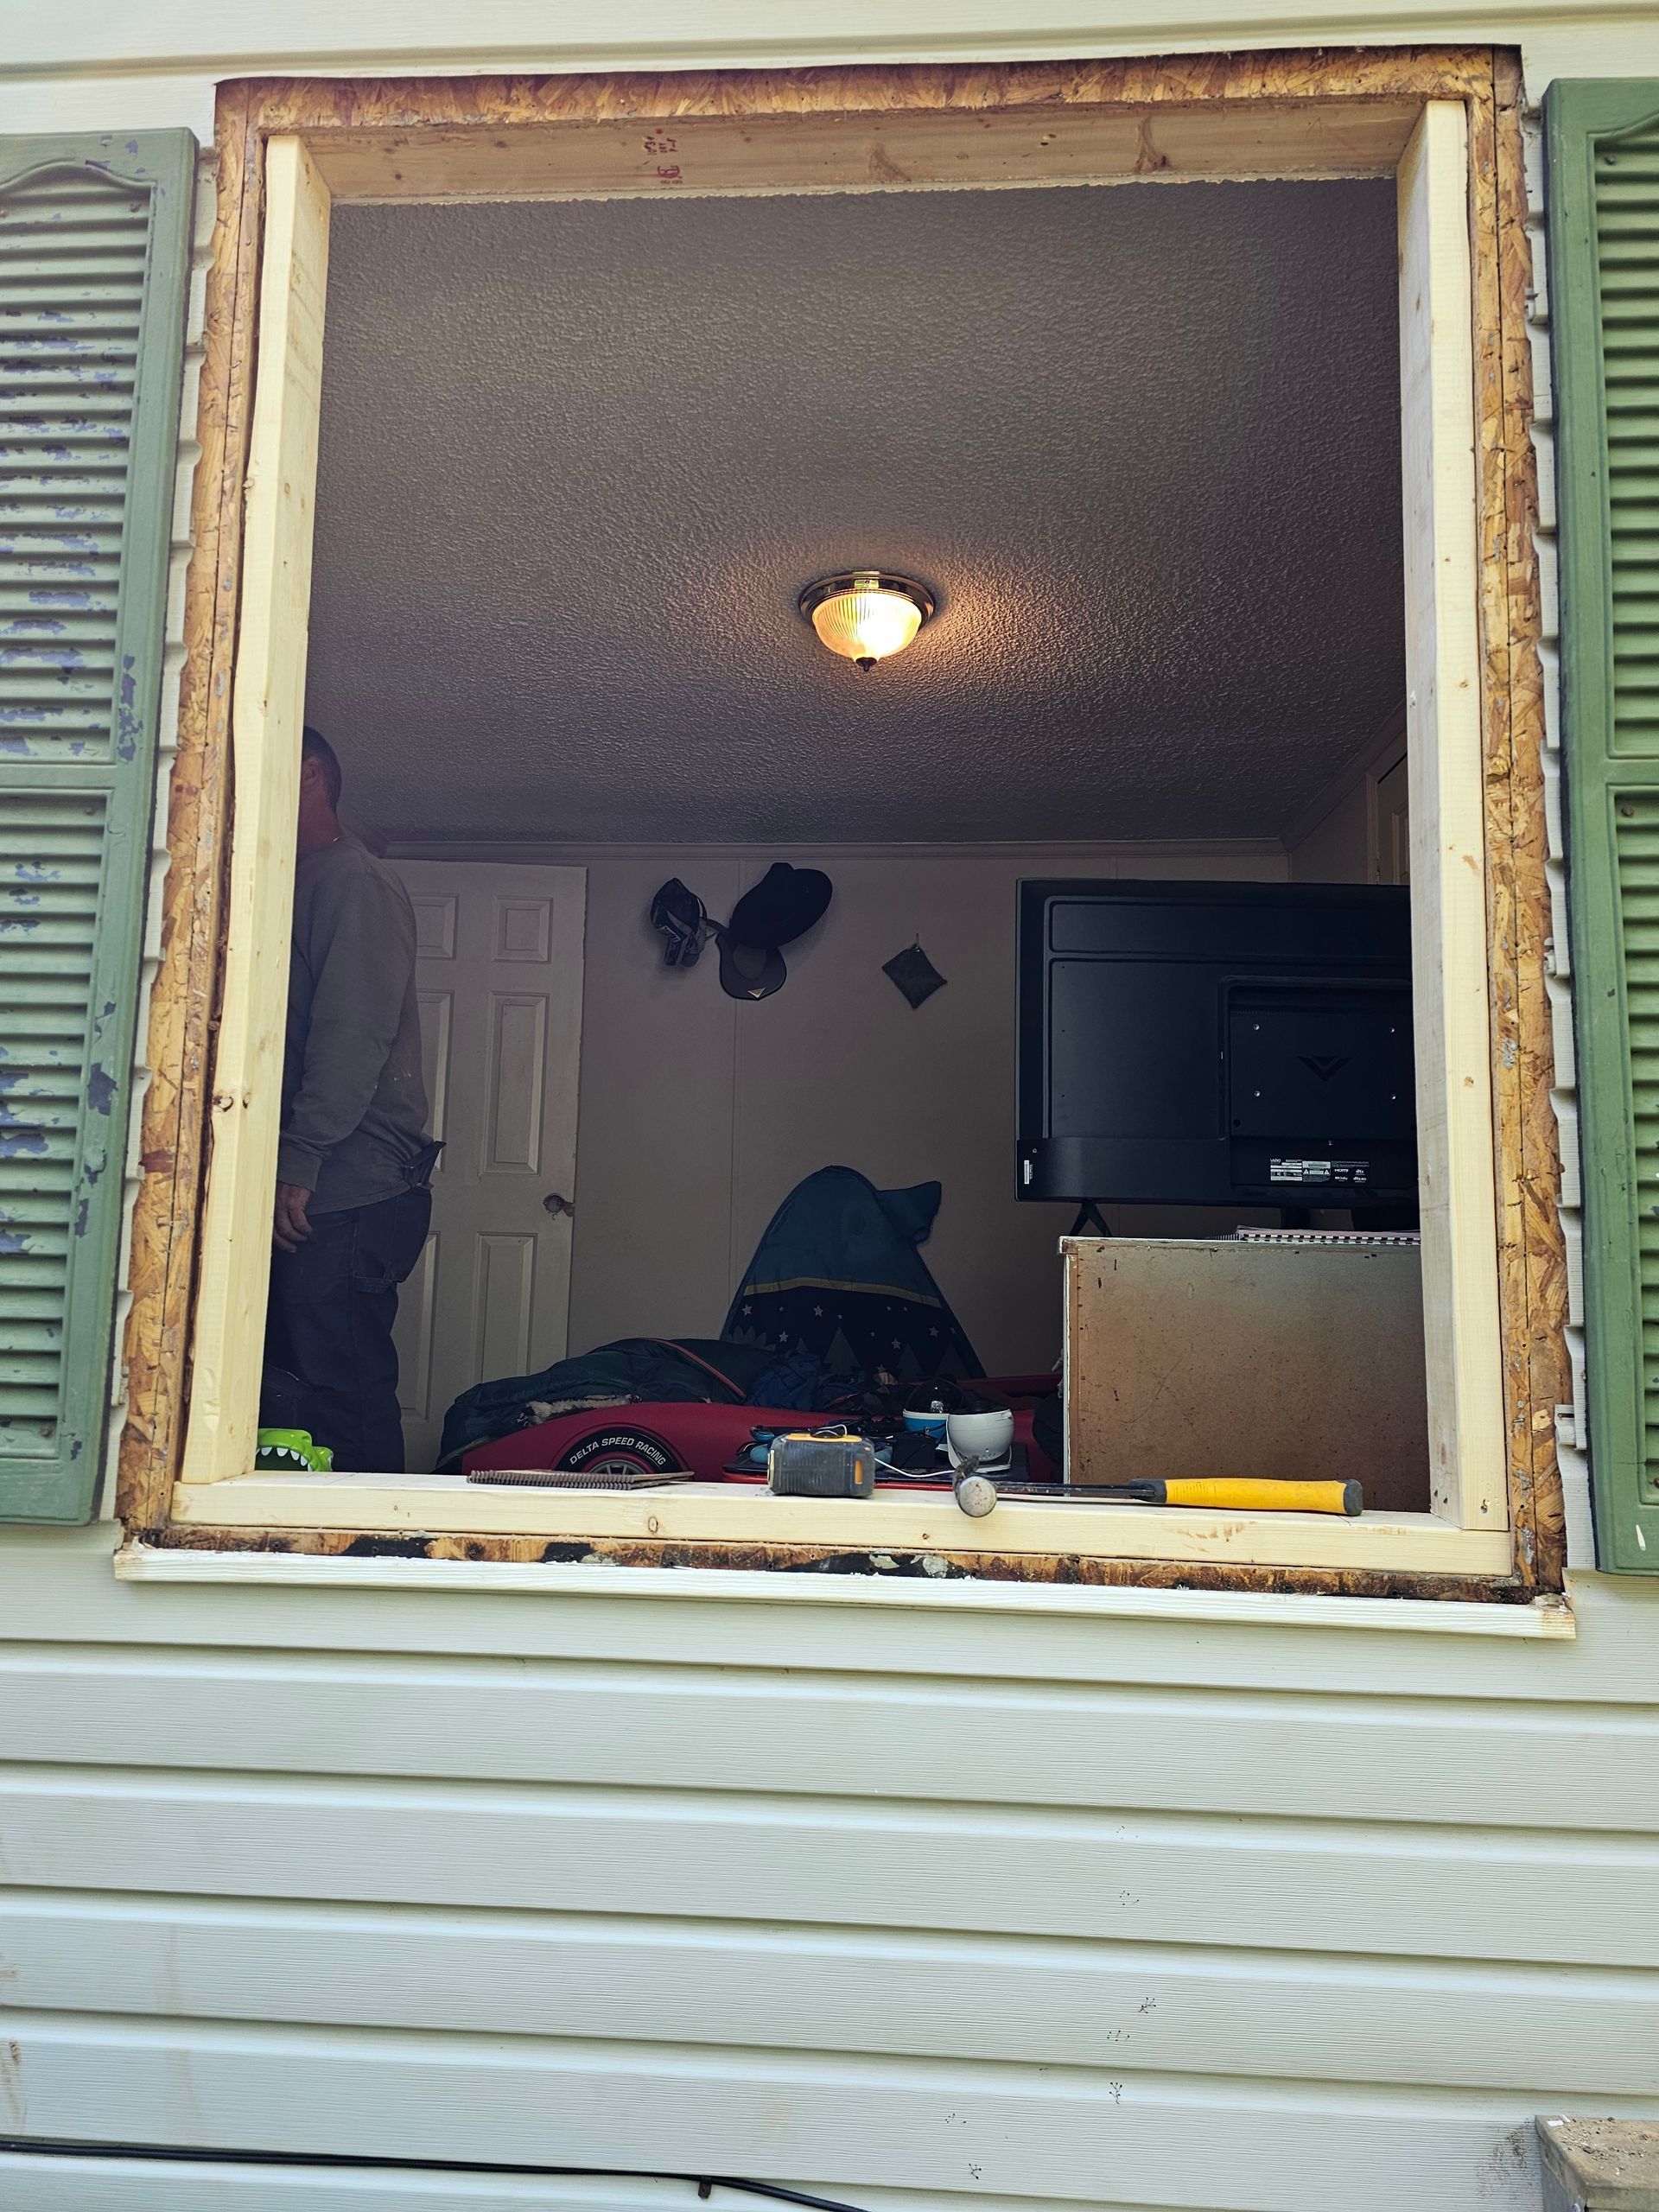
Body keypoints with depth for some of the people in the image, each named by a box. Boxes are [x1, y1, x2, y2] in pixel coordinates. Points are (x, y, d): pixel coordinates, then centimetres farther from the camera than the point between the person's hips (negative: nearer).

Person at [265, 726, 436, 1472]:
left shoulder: (354, 881, -6)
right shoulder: (301, 885, 24)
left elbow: (354, 1034, -16)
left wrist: (298, 1164, -18)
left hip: (351, 1191, -10)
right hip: (313, 1189, 10)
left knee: (344, 1390, -8)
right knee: (290, 1377, 11)